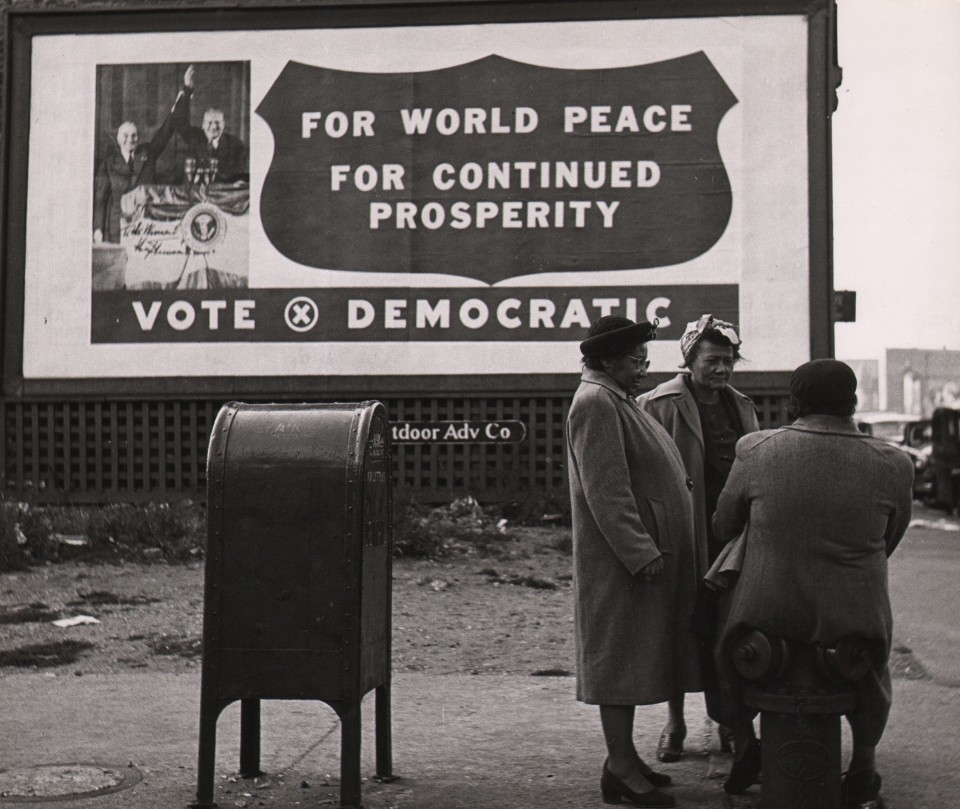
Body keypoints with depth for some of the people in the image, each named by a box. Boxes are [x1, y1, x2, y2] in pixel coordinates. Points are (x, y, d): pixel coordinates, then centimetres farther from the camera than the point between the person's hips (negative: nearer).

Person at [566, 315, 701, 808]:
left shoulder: (618, 401, 18)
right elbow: (606, 492, -22)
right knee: (619, 656, -5)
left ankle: (623, 756, 23)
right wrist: (641, 553, -24)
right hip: (621, 563, -10)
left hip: (646, 557, 10)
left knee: (634, 656, 14)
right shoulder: (595, 404, -15)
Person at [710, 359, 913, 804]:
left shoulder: (758, 451, -9)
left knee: (729, 649, 33)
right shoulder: (892, 465, -8)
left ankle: (742, 741, 26)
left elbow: (722, 528, 4)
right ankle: (863, 763, 35)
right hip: (853, 620, 1)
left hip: (768, 613, -1)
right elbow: (890, 541, 7)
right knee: (871, 662, 35)